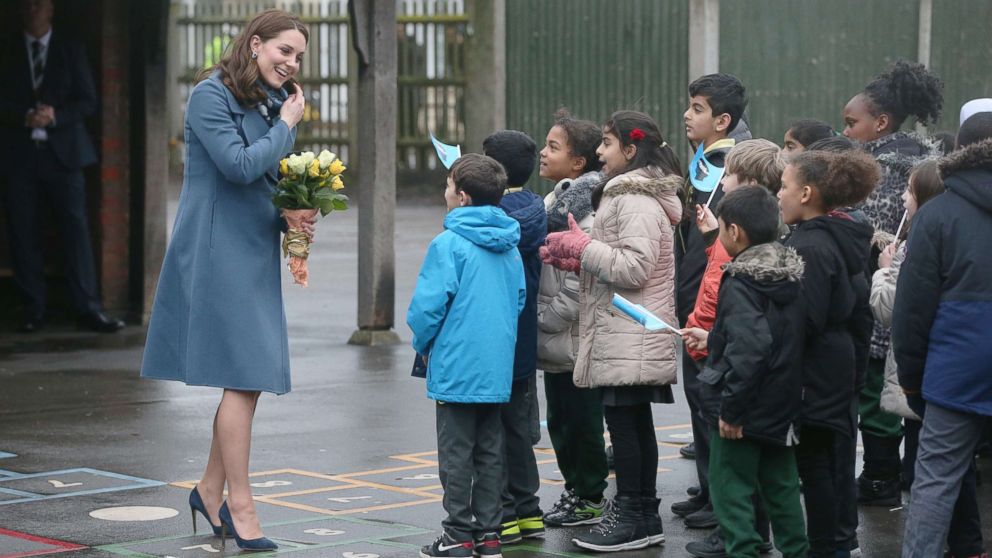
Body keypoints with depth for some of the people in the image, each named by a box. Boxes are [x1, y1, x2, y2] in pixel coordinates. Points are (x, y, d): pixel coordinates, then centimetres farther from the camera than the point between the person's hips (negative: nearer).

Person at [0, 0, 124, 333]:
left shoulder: (71, 51, 9)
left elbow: (87, 102, 5)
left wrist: (55, 116, -12)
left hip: (63, 152, -1)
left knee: (76, 229, -7)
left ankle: (89, 309, -7)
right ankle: (33, 311, 6)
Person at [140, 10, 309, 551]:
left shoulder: (270, 103, 16)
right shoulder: (212, 97, -10)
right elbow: (240, 165, -20)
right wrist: (287, 127, -8)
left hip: (256, 253, 9)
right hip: (217, 253, -9)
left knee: (252, 377, 9)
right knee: (242, 377, -9)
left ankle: (210, 489, 22)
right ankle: (240, 505, -3)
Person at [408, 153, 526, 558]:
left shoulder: (449, 244, -15)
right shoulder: (509, 247, 6)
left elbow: (428, 305, -16)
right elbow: (520, 298, 14)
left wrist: (423, 345, 2)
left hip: (456, 368, -6)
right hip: (498, 369, 6)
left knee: (456, 454, 1)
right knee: (490, 452, 12)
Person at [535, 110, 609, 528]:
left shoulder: (587, 209, -17)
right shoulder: (556, 200, 13)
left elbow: (581, 280, -21)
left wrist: (546, 320, -16)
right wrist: (540, 321, 11)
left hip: (576, 337, -9)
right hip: (555, 338, 9)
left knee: (582, 420, 1)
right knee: (559, 419, 15)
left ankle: (590, 499, 11)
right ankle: (575, 490, 26)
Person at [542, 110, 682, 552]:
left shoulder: (638, 201, -15)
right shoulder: (626, 195, 19)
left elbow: (634, 267, -23)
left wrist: (580, 245, -14)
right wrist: (573, 259, 10)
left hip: (629, 339, -11)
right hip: (624, 336, 11)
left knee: (622, 420, -6)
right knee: (635, 423, 12)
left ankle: (631, 517, -1)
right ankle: (645, 517, 17)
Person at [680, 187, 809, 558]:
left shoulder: (740, 283, -19)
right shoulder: (791, 276, 7)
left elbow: (748, 350, -30)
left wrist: (731, 409, -23)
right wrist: (713, 339, 25)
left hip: (742, 415, -8)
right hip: (783, 409, 8)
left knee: (732, 492, 1)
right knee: (782, 488, 16)